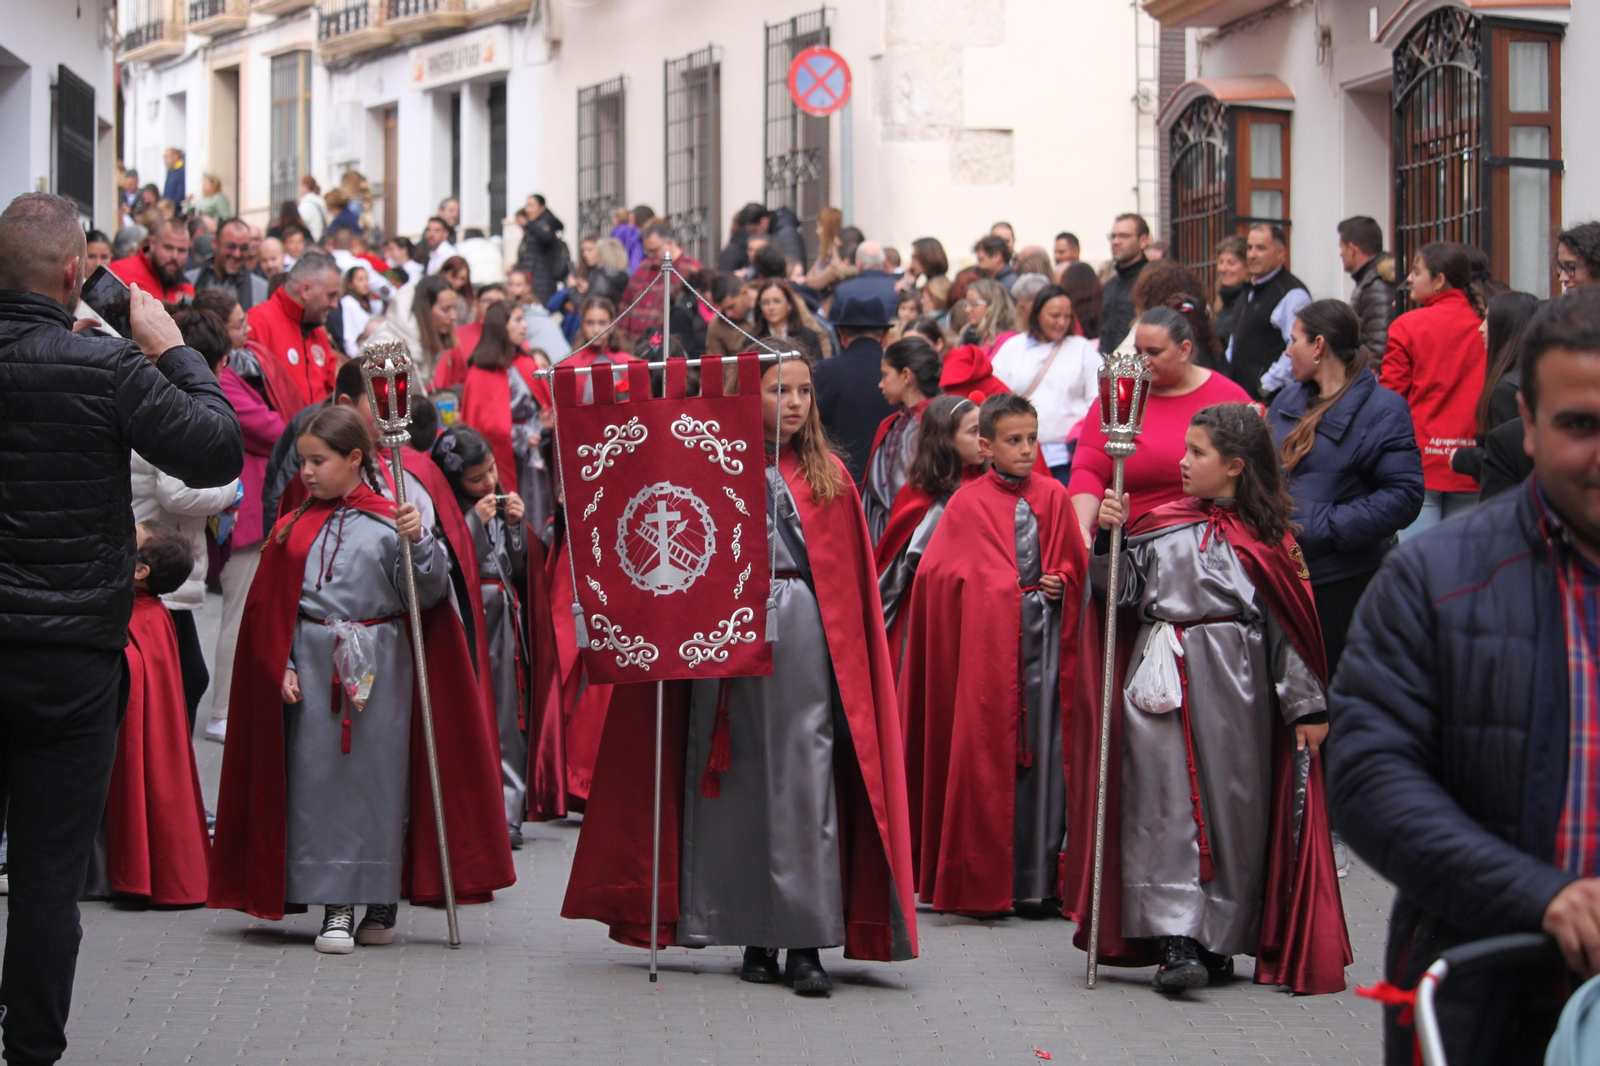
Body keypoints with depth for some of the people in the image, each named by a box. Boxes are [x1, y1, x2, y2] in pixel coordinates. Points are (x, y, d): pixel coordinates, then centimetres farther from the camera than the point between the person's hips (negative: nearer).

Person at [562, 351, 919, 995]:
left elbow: (852, 580, 10)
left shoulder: (828, 477, 11)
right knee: (743, 780, 4)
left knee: (805, 779, -6)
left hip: (808, 635, 0)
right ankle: (756, 936, 11)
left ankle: (806, 941, -7)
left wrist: (851, 658, 2)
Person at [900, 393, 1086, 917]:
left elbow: (1076, 564, 16)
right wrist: (997, 589, -5)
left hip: (1043, 637, 3)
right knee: (986, 756, -2)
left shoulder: (1054, 498, 10)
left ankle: (1037, 880, 5)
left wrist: (1060, 584, -3)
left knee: (1041, 752, 1)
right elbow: (933, 575, -1)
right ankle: (982, 885, 4)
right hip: (988, 642, -3)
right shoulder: (969, 504, 1)